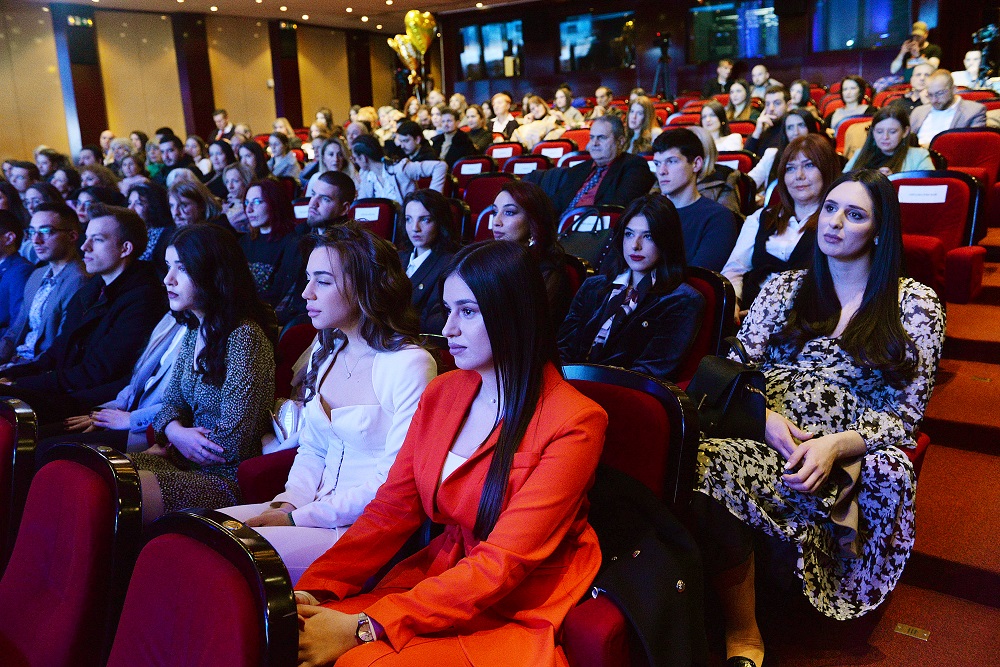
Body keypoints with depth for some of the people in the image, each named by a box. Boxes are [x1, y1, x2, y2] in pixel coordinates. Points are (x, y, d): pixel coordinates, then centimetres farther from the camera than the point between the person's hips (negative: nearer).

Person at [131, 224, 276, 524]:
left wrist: (171, 443, -6)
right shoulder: (194, 332, 10)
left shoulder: (244, 337, -19)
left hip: (228, 478, -8)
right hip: (188, 461, 8)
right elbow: (172, 402, 16)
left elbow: (233, 442, -20)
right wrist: (176, 433, -8)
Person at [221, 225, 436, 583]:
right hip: (315, 510, 8)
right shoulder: (325, 353, 12)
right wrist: (288, 503, -3)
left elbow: (393, 483, -17)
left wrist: (297, 519, -15)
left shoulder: (409, 365, -15)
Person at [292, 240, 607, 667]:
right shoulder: (441, 393, 4)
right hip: (438, 581, 5)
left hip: (518, 614, -5)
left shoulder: (574, 423, -16)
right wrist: (313, 589, -13)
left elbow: (503, 564, -20)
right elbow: (391, 510, 2)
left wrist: (364, 628, -25)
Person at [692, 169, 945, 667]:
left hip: (854, 459, -3)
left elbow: (904, 412, 4)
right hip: (770, 439, 3)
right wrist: (766, 416, -9)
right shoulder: (783, 288, 18)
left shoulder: (915, 304, 9)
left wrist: (836, 445, -14)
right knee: (708, 457, -34)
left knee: (719, 467, -35)